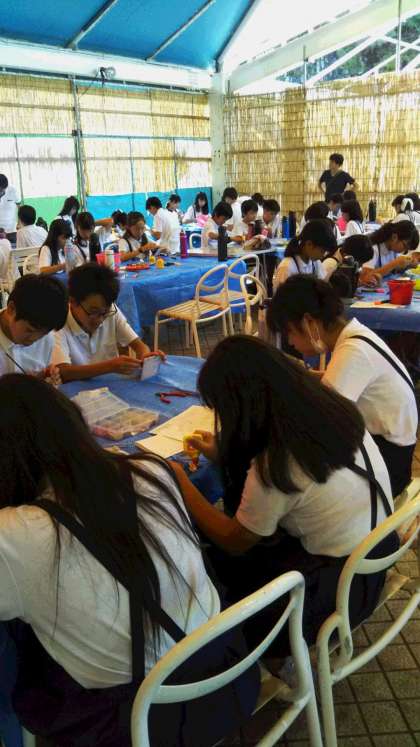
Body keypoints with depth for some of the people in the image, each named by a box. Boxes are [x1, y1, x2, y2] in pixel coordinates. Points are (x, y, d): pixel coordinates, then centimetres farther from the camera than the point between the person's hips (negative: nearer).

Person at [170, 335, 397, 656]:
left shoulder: (274, 466, -30)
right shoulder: (331, 408, -9)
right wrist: (223, 453, 15)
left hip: (340, 585, -7)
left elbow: (234, 543, -11)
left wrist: (181, 483, -3)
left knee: (214, 563, 11)